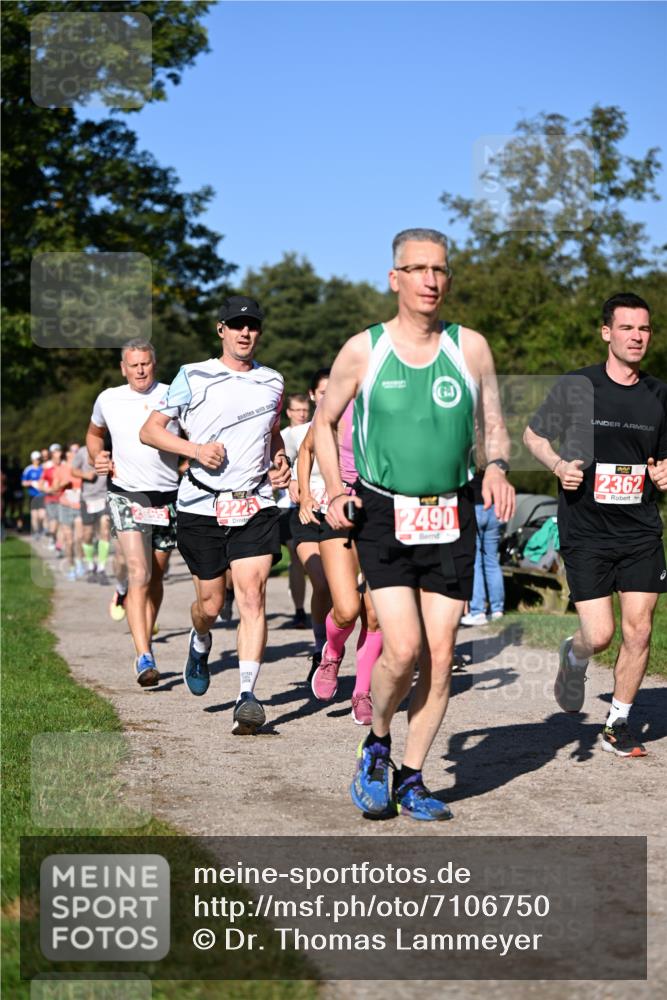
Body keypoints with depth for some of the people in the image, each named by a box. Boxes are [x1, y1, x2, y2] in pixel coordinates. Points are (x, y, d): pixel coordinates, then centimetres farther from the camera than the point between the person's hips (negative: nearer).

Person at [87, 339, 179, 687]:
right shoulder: (108, 400, 6)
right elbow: (94, 432, 26)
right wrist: (96, 457, 6)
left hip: (167, 497, 1)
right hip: (126, 495, -1)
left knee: (155, 576, 12)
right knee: (139, 573, -16)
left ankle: (146, 643, 31)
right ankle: (144, 657, -22)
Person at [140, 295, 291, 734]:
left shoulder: (272, 382, 13)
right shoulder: (193, 377, 2)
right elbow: (150, 429, 1)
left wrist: (281, 461, 10)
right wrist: (194, 448, -14)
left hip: (256, 505, 1)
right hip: (203, 504, -1)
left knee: (252, 595, -13)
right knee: (211, 603, 6)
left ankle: (248, 696, -15)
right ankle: (201, 643, 43)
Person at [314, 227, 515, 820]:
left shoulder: (471, 348, 4)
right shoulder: (363, 351, 0)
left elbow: (495, 427, 12)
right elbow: (325, 423, 11)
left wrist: (497, 467, -10)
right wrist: (335, 490, -4)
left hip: (451, 518, 2)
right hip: (384, 517, -2)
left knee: (440, 655, 1)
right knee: (403, 649, -15)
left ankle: (412, 779, 16)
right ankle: (377, 744, 14)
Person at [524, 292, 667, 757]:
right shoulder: (576, 386, -4)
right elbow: (533, 435, 9)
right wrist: (559, 465, -9)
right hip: (585, 531, -3)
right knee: (599, 636, -8)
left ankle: (619, 724, 18)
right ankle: (573, 658, 29)